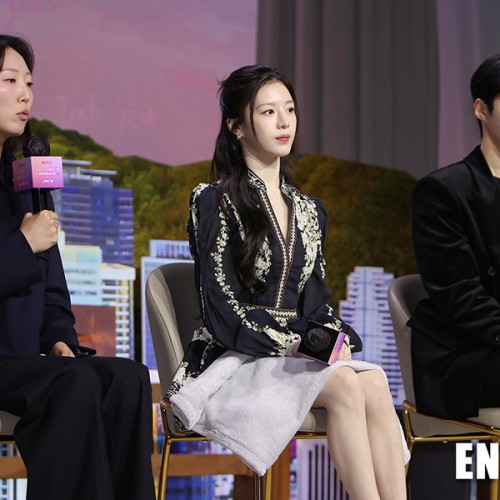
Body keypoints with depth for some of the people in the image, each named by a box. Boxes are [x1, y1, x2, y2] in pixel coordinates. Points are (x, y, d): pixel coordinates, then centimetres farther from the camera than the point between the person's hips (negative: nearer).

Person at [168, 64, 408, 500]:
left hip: (301, 353, 5)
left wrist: (336, 338, -5)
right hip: (233, 362, -5)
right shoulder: (215, 203, -1)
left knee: (375, 383, -27)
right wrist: (291, 343, -17)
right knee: (346, 385, -32)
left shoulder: (309, 212, 19)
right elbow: (221, 309, -8)